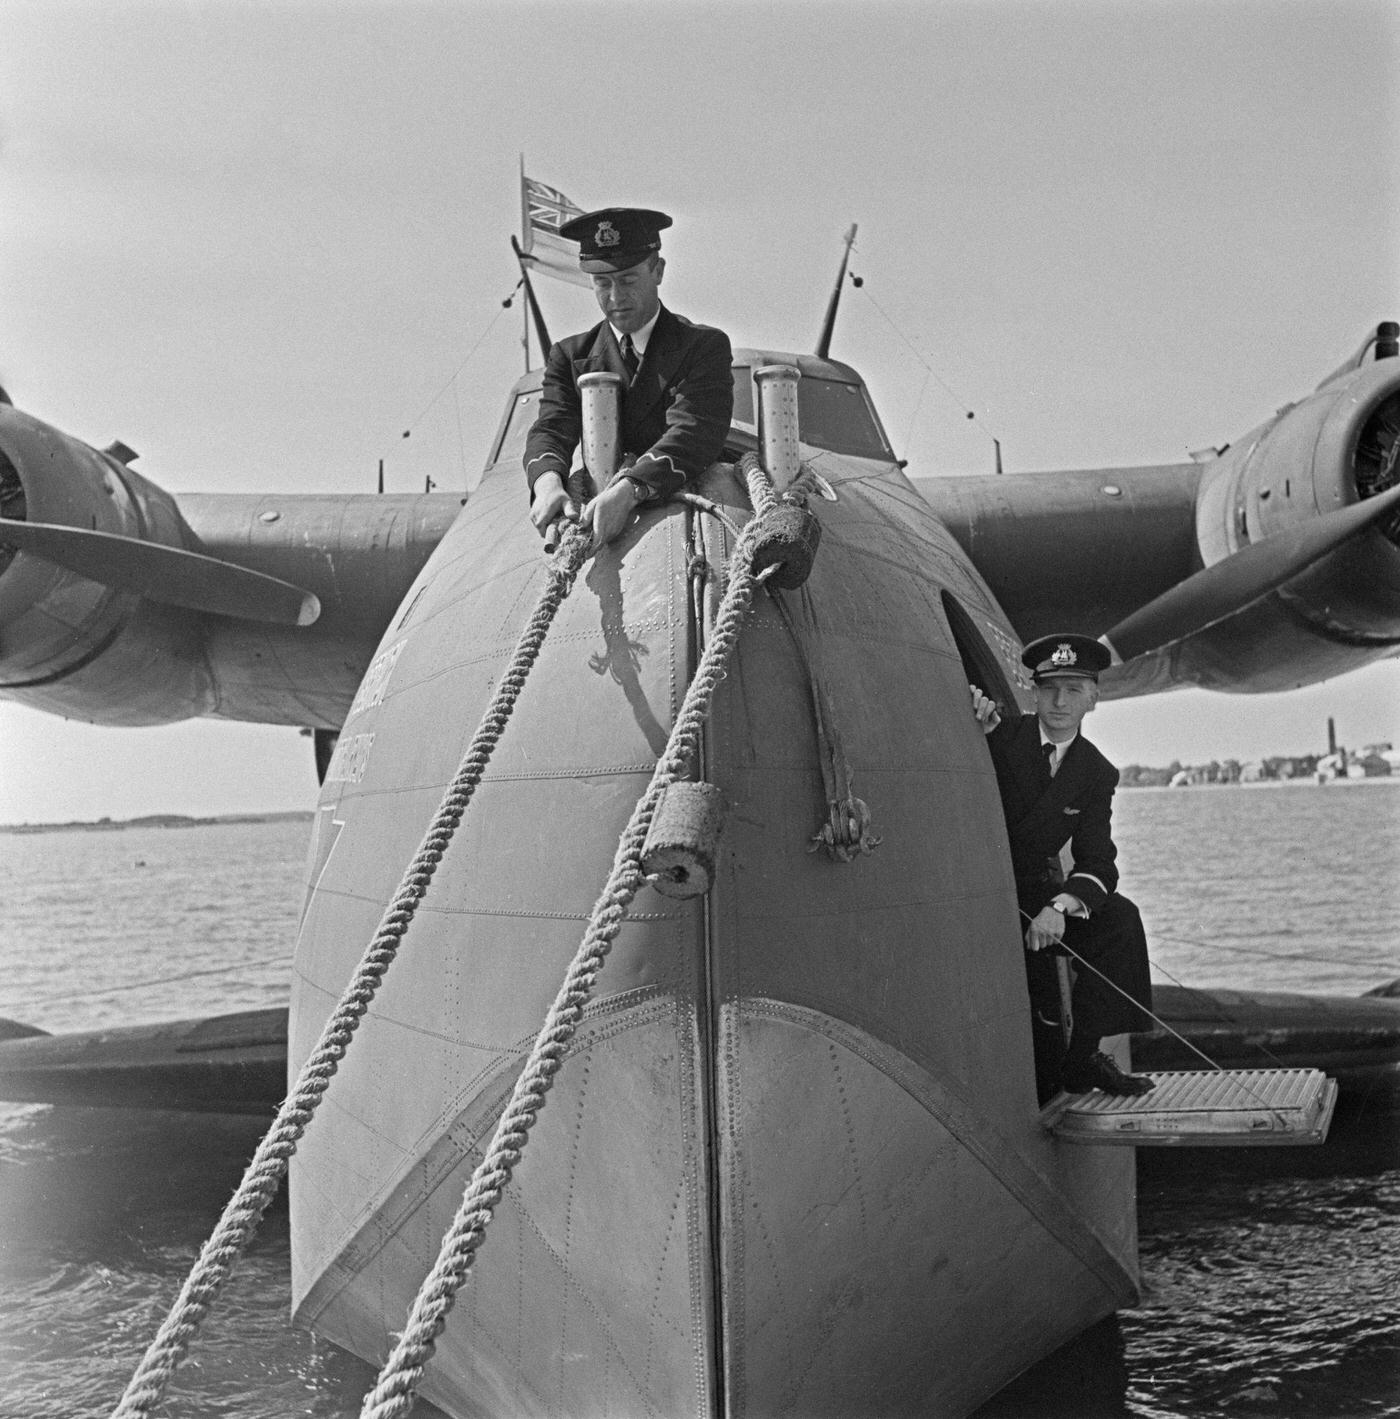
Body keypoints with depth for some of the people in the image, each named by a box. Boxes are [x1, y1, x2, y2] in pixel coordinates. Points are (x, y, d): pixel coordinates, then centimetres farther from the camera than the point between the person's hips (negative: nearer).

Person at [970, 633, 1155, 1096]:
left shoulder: (1097, 774, 1)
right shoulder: (999, 738, -8)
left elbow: (1097, 863, -6)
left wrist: (1060, 905, -28)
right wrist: (970, 721, -38)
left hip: (1034, 893, 4)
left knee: (1118, 916, -19)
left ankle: (1084, 1057, -10)